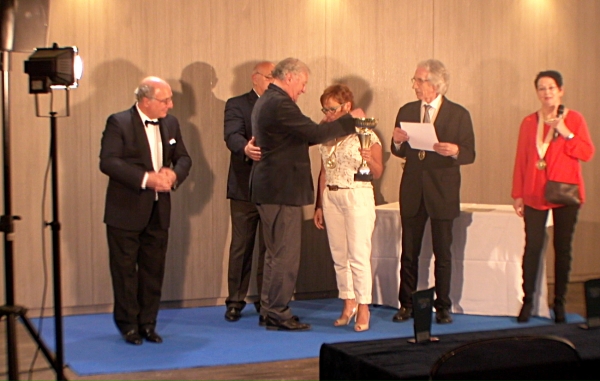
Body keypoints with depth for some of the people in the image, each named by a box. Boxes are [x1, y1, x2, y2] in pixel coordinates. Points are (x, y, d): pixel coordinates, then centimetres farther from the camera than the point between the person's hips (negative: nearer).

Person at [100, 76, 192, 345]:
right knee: (125, 269, 3)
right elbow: (107, 162, -18)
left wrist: (174, 173, -11)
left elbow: (183, 158, 13)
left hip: (158, 210, 5)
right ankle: (128, 325, 15)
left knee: (154, 269, 10)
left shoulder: (170, 124, 9)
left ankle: (148, 323, 21)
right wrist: (145, 178, -25)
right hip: (126, 210, -5)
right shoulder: (118, 123, -10)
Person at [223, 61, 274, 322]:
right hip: (245, 187, -3)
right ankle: (235, 301, 12)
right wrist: (245, 148, -37)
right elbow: (232, 136, -17)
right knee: (241, 246, 3)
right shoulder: (237, 105, 1)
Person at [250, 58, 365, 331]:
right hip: (282, 189, -11)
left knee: (275, 253, 17)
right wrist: (350, 120, -10)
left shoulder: (264, 101, 16)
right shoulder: (280, 103, -18)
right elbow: (315, 134, -21)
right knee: (286, 254, -3)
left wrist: (324, 129, 11)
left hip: (269, 188, 11)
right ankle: (278, 314, 3)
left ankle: (270, 311, 24)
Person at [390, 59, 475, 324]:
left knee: (442, 253, 4)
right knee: (409, 252, 7)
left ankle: (443, 307, 14)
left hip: (442, 192, -3)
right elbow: (400, 152, 11)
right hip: (412, 191, 3)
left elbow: (470, 154, -5)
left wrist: (455, 151, -26)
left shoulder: (459, 114, -3)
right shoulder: (407, 111, 7)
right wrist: (397, 141, -11)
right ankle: (406, 305, 16)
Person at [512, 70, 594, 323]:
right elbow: (520, 160, 8)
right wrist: (517, 195, 5)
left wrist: (566, 133, -15)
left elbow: (587, 153, -2)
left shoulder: (574, 119, 4)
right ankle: (527, 301, 1)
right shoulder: (529, 122, 9)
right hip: (535, 194, 1)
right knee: (532, 246, -6)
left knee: (562, 248, 4)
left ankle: (559, 303, 12)